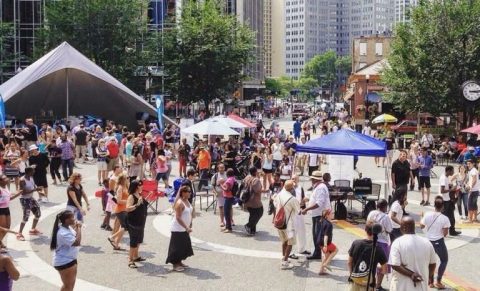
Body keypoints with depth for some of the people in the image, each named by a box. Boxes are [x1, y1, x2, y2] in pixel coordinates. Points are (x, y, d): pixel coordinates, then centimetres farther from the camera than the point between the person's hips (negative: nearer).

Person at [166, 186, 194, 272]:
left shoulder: (187, 201, 7)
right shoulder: (180, 203, -22)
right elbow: (178, 217, -25)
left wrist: (189, 226, 15)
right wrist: (187, 227, -28)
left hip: (184, 228, 10)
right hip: (178, 229, -10)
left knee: (184, 246, 15)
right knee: (177, 246, -3)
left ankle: (179, 262, 27)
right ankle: (175, 265, 5)